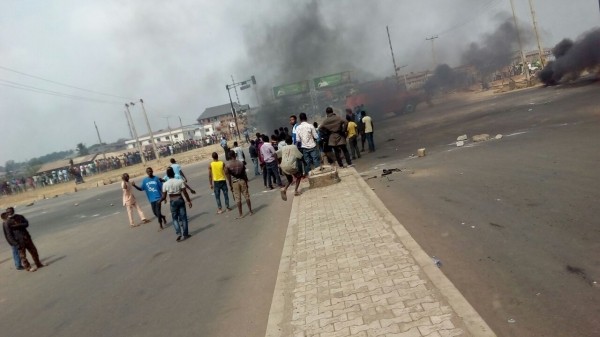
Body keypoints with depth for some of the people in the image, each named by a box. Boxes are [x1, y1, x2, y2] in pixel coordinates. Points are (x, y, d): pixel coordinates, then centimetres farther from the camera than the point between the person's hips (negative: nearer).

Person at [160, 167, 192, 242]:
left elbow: (164, 196, -5)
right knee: (183, 217, 10)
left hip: (172, 202, 0)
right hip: (180, 200, 0)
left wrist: (160, 201, 16)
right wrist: (189, 201, 1)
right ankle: (185, 234, 14)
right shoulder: (180, 181, -9)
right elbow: (185, 193, -9)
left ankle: (179, 234, 1)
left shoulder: (165, 184, -8)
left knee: (175, 218, 14)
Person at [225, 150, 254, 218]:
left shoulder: (227, 164, -9)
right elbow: (244, 173, 1)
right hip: (242, 180, 2)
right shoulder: (241, 162, -1)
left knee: (237, 198, 4)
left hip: (234, 182, -2)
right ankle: (250, 211, 21)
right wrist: (246, 181, 10)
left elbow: (228, 175, -8)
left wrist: (230, 185, 0)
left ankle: (241, 214, 9)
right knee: (246, 196, 13)